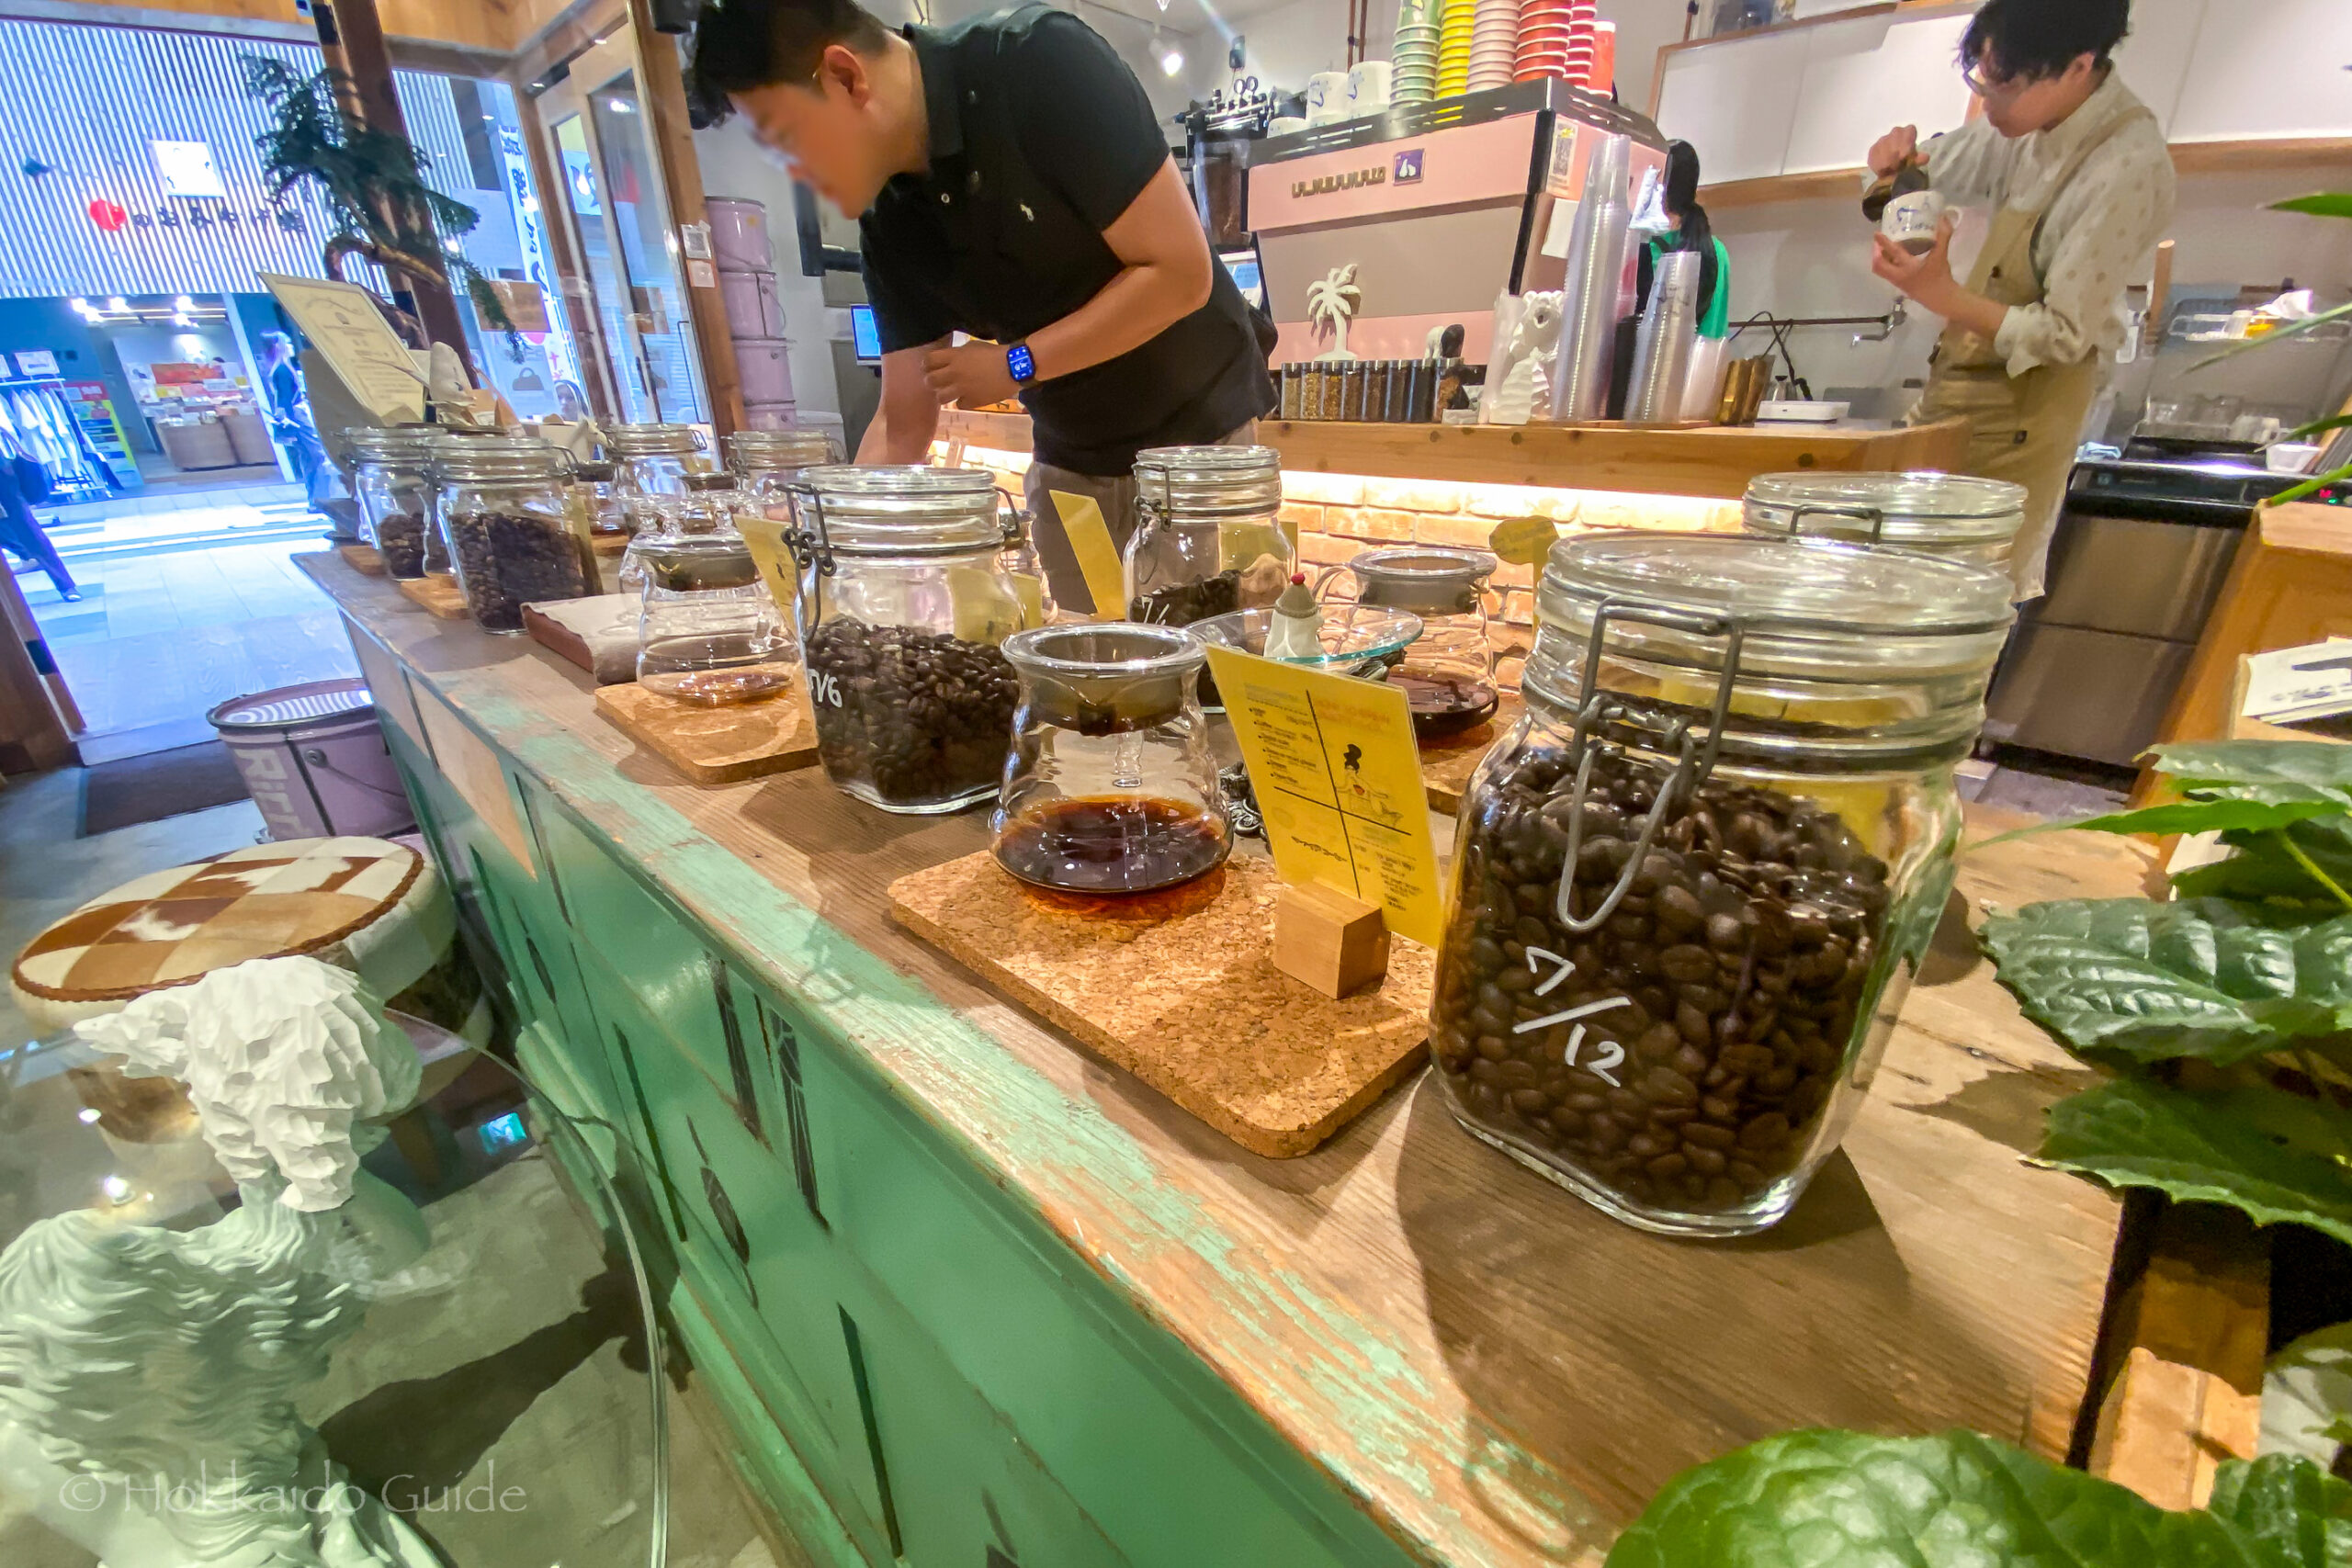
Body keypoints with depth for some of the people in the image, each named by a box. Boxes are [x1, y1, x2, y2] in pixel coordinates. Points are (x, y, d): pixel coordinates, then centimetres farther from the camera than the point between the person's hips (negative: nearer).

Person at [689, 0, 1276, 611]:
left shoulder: (1038, 63, -18)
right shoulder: (888, 222, -1)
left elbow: (1181, 272, -21)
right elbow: (902, 425, 2)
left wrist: (1016, 364, -16)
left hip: (1197, 444, -5)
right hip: (1071, 468, 5)